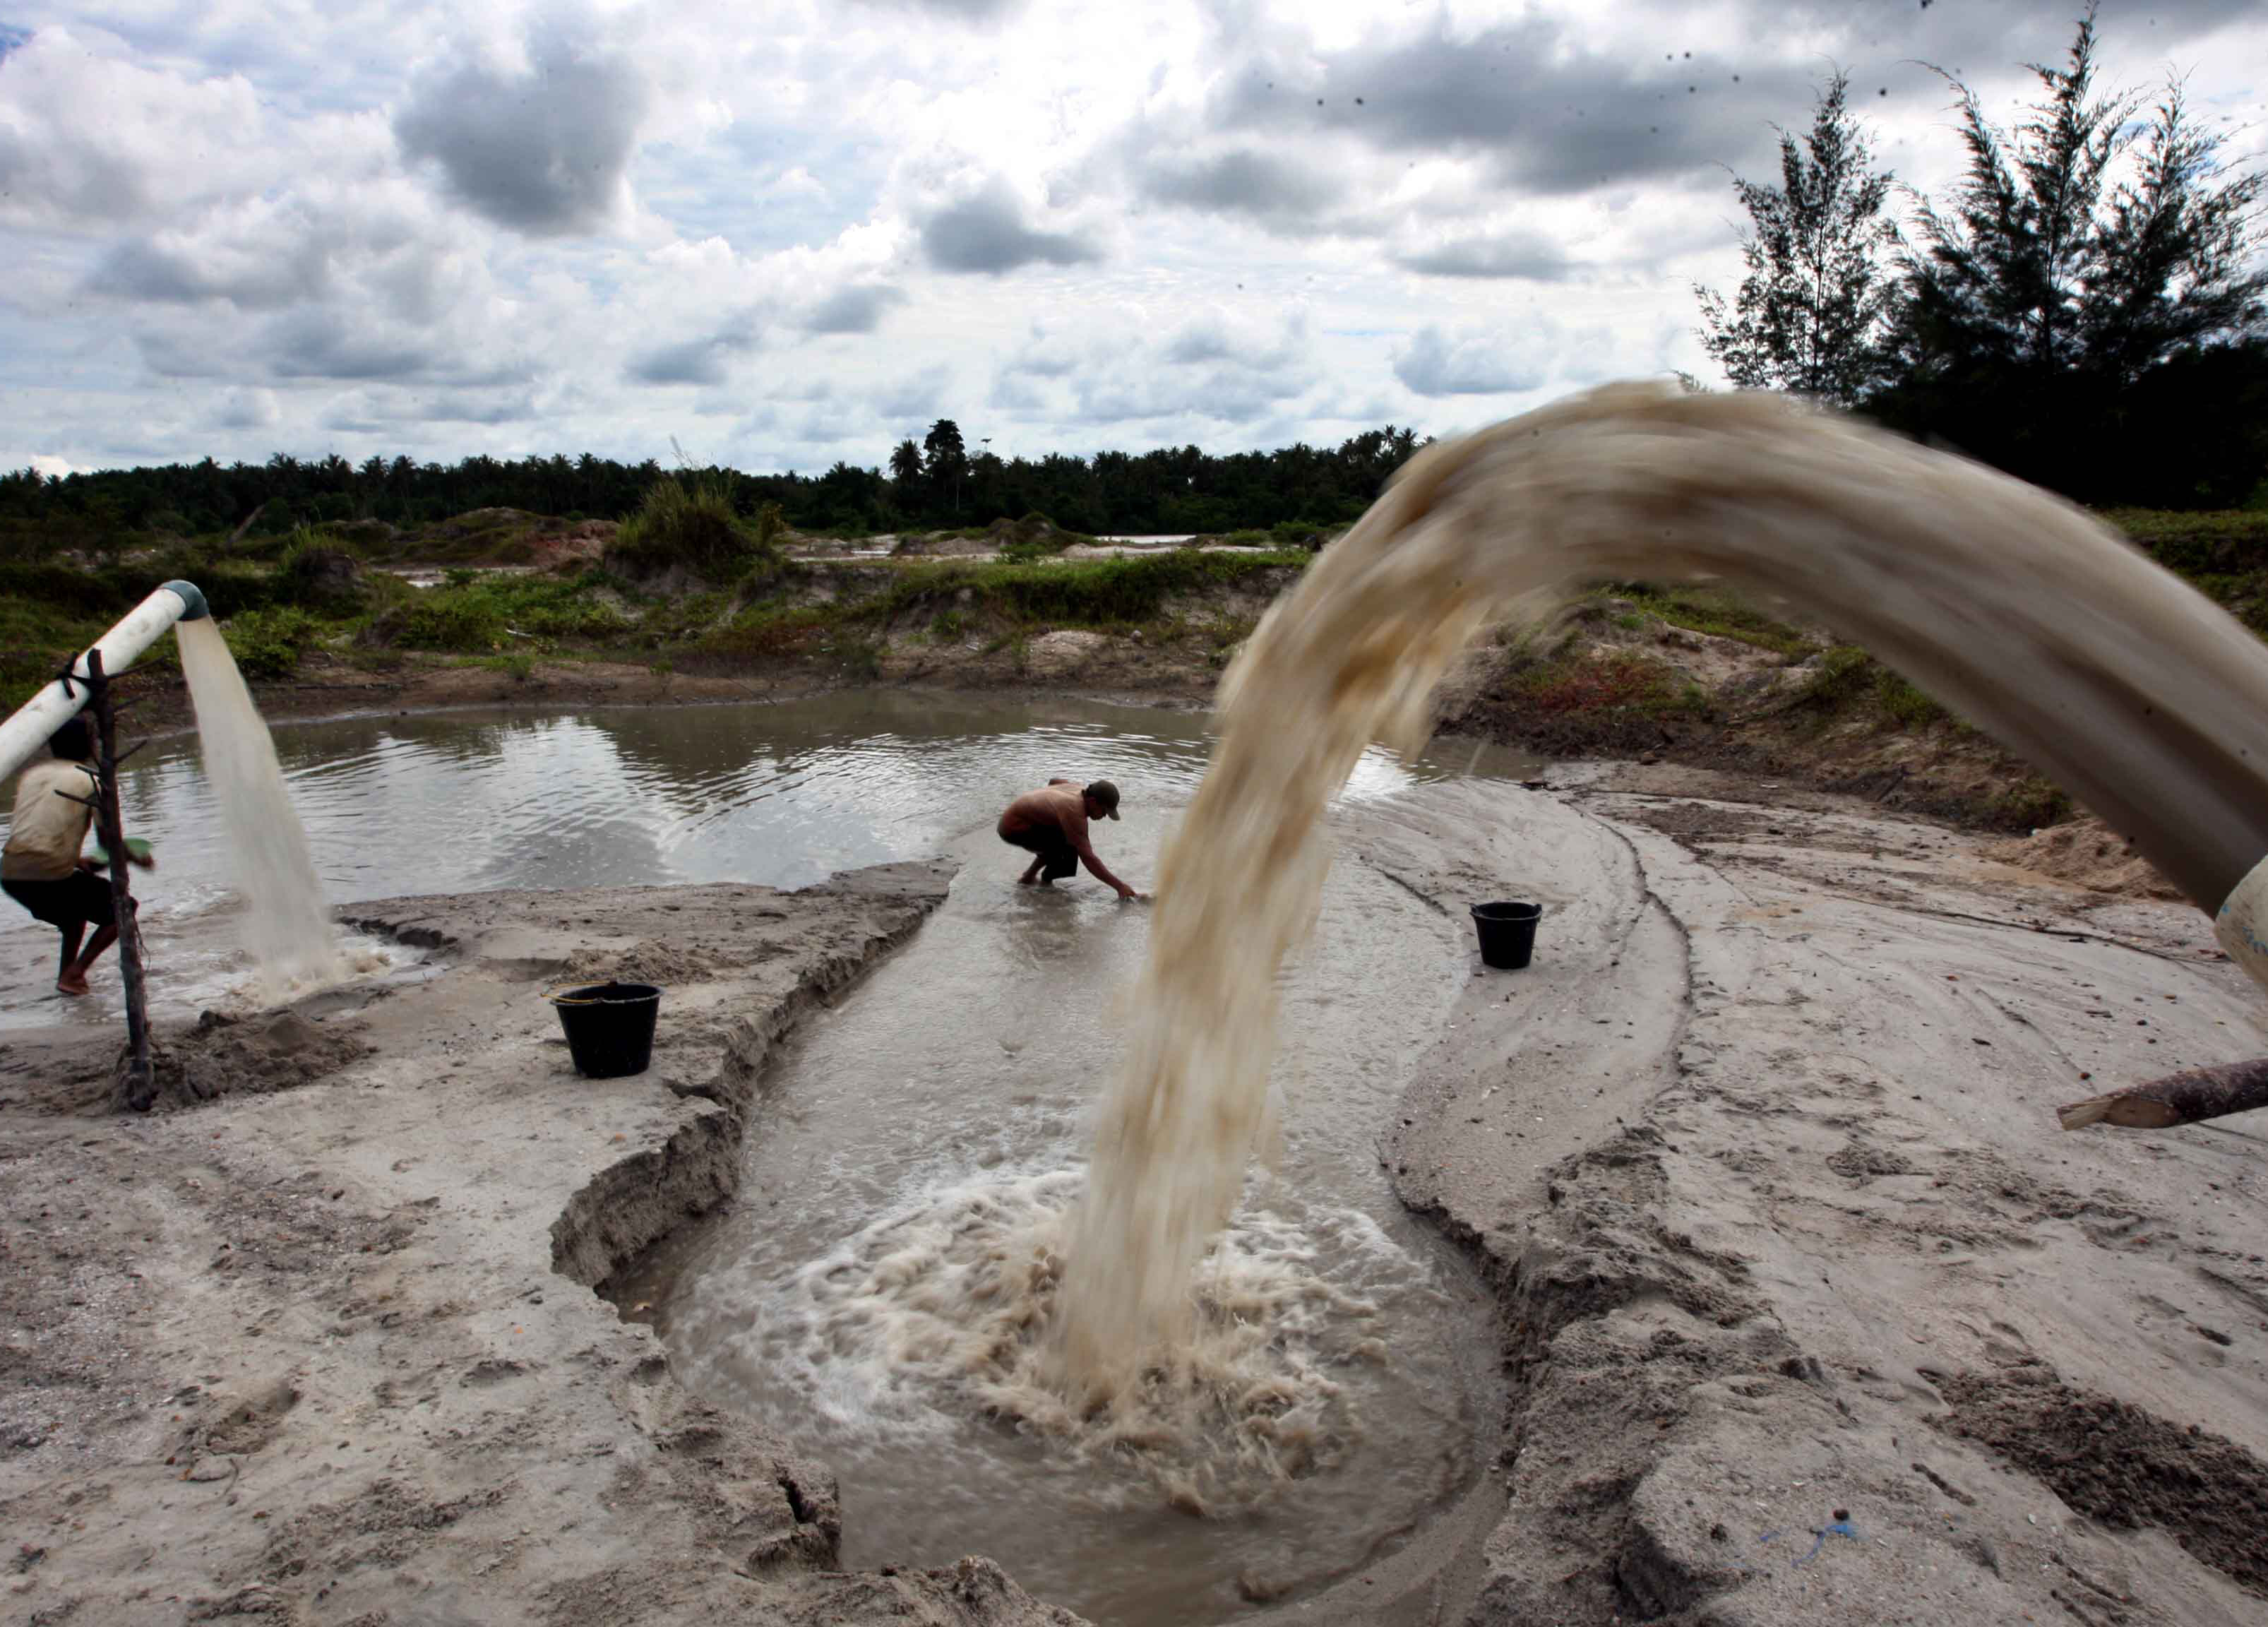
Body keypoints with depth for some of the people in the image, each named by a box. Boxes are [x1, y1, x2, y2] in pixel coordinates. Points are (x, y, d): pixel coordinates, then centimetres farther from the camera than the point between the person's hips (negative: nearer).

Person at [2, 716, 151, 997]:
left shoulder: (30, 774, 18)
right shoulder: (92, 780, 0)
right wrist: (136, 858, 18)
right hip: (50, 876, -7)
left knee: (78, 899, 34)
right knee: (121, 909, 13)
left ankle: (67, 971, 29)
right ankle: (73, 973, 0)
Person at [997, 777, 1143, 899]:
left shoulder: (1079, 788, -2)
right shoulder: (1074, 813, -30)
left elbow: (1053, 781, 21)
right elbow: (1088, 858, -32)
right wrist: (1119, 886, -32)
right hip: (1014, 827, -10)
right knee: (1069, 844, -23)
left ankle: (1029, 877, 22)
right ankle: (1046, 880, 0)